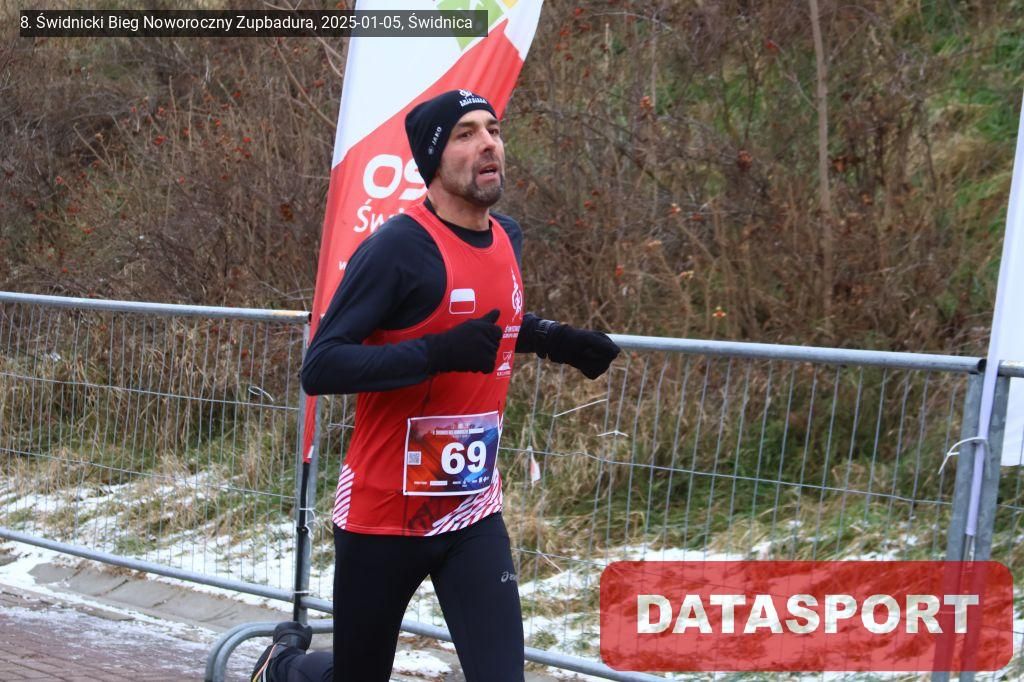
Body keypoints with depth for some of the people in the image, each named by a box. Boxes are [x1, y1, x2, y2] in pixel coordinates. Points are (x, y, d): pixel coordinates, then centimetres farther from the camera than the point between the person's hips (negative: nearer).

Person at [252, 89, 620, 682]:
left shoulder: (509, 238, 6)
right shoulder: (399, 246, -17)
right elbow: (320, 368, -22)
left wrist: (550, 339, 9)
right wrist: (438, 354, -31)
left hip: (475, 514, 5)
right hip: (384, 516, -5)